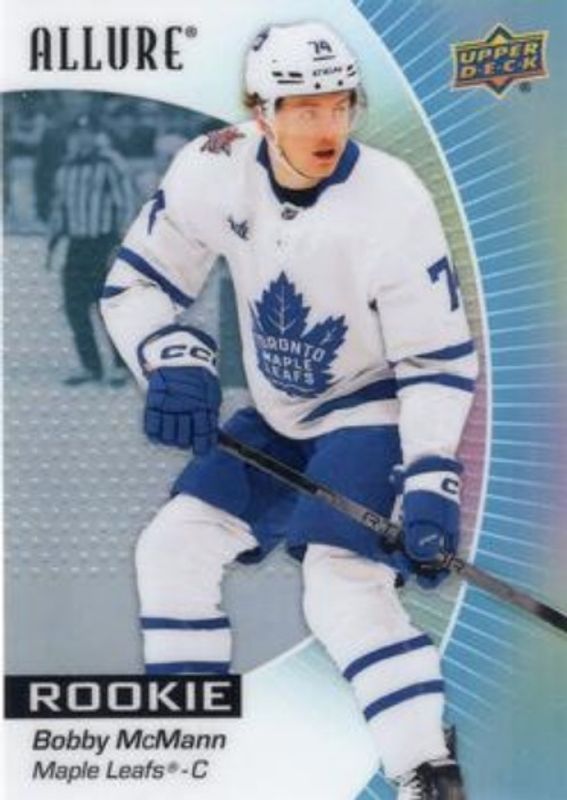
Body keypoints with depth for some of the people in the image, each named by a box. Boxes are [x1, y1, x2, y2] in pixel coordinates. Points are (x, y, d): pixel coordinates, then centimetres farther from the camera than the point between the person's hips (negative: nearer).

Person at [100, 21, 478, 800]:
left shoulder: (393, 202, -25)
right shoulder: (215, 171, -15)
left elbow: (439, 360, -19)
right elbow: (136, 282, -3)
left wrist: (431, 480, -28)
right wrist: (174, 362, -22)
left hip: (371, 414, -5)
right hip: (273, 419, 6)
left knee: (343, 590, -23)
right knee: (174, 544, 2)